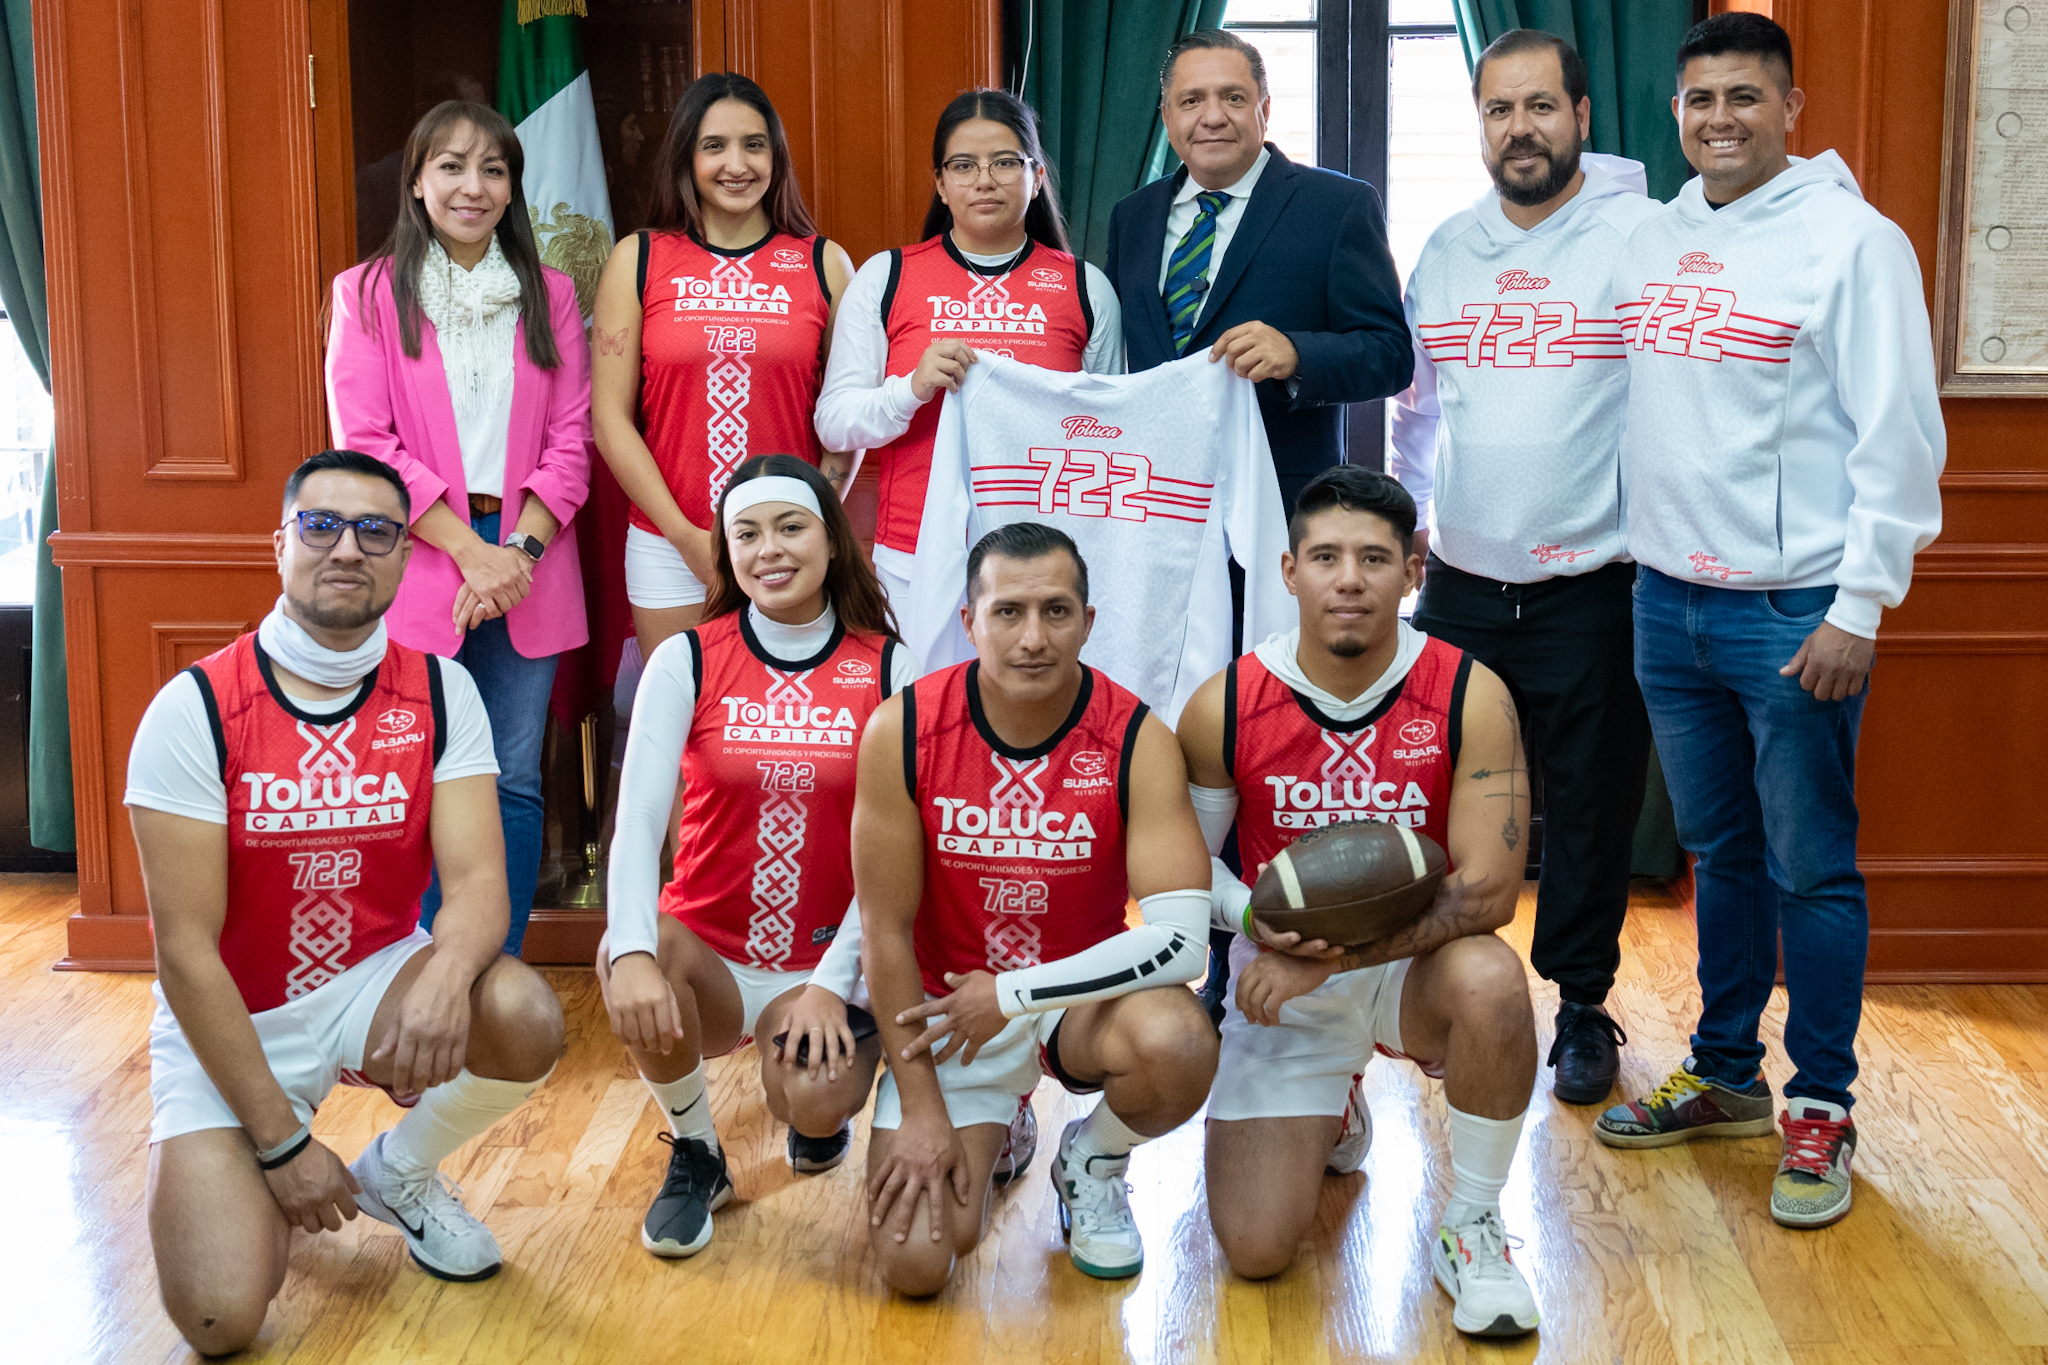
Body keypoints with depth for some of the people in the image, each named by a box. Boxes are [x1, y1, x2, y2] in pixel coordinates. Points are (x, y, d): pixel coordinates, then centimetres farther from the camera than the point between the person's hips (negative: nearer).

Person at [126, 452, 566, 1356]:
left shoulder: (441, 694, -8)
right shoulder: (195, 708, -16)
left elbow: (476, 882, -15)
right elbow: (186, 948, -16)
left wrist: (444, 979, -41)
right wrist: (280, 1139, -17)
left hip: (376, 979, 3)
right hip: (226, 1020, -2)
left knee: (526, 1019, -29)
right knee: (220, 1316, -19)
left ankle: (398, 1176, 3)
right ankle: (205, 1171, 18)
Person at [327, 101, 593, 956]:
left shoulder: (550, 296, 12)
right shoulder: (368, 294, 4)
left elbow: (571, 439, 6)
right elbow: (364, 444, -4)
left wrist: (521, 549, -9)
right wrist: (468, 549, -12)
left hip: (527, 571, 2)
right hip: (418, 566, -2)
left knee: (515, 783, 4)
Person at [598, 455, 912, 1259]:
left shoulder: (886, 668, -2)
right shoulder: (687, 661, -2)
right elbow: (638, 817, -13)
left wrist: (832, 984, -14)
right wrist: (633, 952, -31)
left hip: (827, 964, -1)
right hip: (707, 953, 1)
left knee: (812, 1099, -28)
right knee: (625, 961, -32)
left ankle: (820, 1115, 16)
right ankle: (694, 1155, -2)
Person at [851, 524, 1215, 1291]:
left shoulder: (1137, 741, -17)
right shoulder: (902, 731, -15)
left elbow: (1181, 936, -24)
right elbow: (886, 927, -10)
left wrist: (1011, 995, -22)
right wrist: (922, 1109, -10)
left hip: (1083, 999, 0)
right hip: (948, 1010, 0)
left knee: (1177, 1045, -35)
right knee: (914, 1265, -13)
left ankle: (1093, 1166, 2)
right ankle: (991, 1134, 23)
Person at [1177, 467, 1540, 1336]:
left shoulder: (1469, 696, -15)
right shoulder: (1224, 708, -12)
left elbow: (1489, 887, -19)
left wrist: (1329, 956, -25)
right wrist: (1260, 923, -22)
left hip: (1413, 967, -1)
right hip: (1281, 975, 1)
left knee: (1488, 978, -38)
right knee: (1255, 1251, -9)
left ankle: (1472, 1228, -11)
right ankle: (1331, 1117, 29)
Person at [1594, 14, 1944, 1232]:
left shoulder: (1852, 240, -7)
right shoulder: (1651, 243, 11)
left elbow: (1900, 437, -11)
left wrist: (1859, 608, -15)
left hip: (1795, 612, -5)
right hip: (1670, 601, 6)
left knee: (1810, 867, 1)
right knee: (1720, 850, 15)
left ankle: (1822, 1110, 14)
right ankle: (1726, 1076, 27)